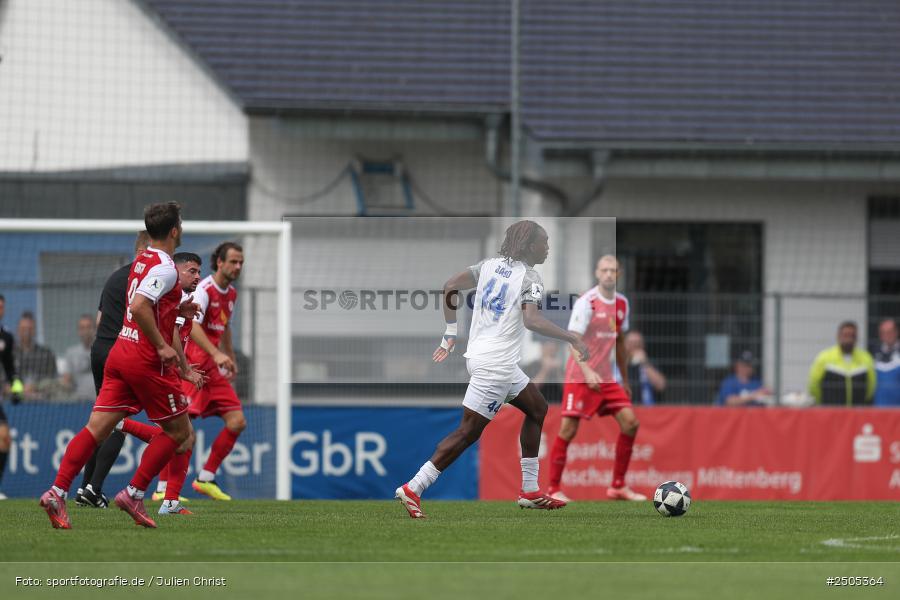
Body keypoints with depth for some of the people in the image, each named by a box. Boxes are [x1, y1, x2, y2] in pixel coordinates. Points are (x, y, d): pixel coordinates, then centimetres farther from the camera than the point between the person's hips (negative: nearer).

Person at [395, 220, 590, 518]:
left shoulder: (491, 265, 10)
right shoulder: (530, 279, -12)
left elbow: (450, 286, 6)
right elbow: (531, 320, -27)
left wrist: (450, 334, 12)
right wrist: (572, 338, -19)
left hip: (479, 355, 9)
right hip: (496, 365, -9)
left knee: (537, 409, 21)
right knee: (468, 431, -5)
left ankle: (529, 491, 23)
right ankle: (413, 489, -7)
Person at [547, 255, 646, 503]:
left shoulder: (622, 304, 9)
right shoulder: (586, 303, -13)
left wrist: (625, 380, 21)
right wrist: (588, 372, -33)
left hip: (606, 377, 7)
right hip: (580, 376, -7)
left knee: (630, 423, -2)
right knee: (568, 429, -8)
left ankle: (618, 486, 7)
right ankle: (554, 489, 0)